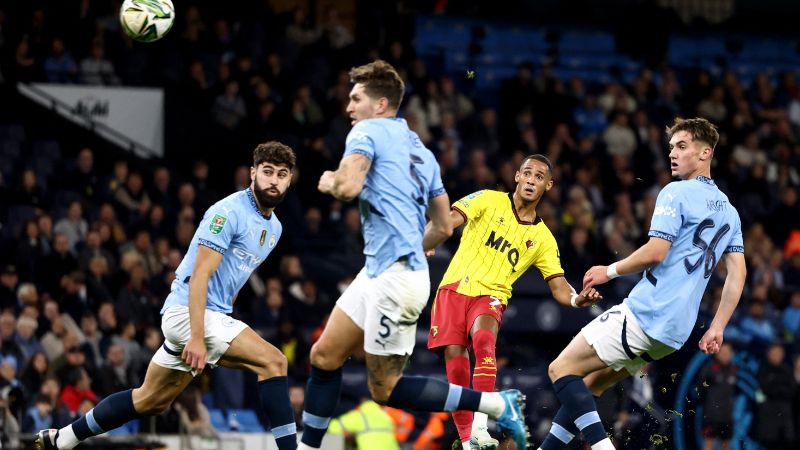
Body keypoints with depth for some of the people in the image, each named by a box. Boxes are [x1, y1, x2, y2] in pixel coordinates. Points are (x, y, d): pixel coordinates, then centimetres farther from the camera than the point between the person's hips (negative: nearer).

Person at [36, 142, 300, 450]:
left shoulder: (273, 227, 13)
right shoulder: (229, 212, -15)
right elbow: (199, 275, -20)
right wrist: (197, 337, -27)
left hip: (213, 316, 9)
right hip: (189, 311, -9)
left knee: (151, 401, 15)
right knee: (272, 361, -21)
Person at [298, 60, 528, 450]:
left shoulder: (368, 131, -5)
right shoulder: (421, 151, 19)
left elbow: (349, 186, -22)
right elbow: (443, 228, 21)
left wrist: (328, 183, 0)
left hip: (395, 278, -10)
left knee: (384, 389, -5)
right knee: (324, 357, 11)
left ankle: (496, 404, -4)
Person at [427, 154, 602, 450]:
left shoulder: (543, 238, 11)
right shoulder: (489, 201, 4)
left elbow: (558, 286, 7)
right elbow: (451, 219, -8)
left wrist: (576, 300, -17)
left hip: (490, 296, 0)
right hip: (455, 289, 0)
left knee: (483, 341, -31)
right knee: (455, 363, -12)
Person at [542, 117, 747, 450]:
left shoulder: (676, 193, -8)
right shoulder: (729, 211, 17)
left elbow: (656, 251, -17)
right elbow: (737, 273, 13)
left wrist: (610, 271, -3)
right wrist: (716, 329, 12)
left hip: (644, 314, -9)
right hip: (676, 330, 9)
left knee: (561, 369, -6)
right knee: (589, 384, 18)